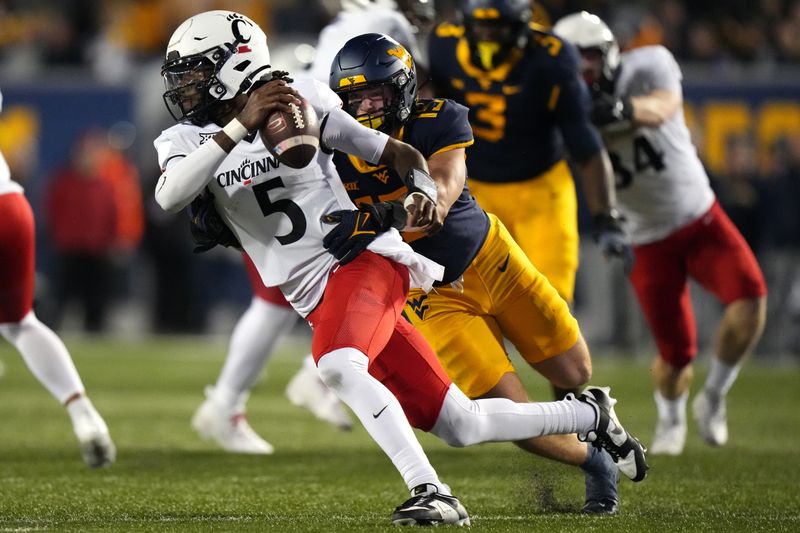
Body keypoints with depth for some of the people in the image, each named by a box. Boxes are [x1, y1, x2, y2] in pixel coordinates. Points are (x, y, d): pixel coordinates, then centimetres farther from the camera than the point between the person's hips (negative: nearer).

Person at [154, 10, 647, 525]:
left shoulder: (301, 103, -5)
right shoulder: (186, 140, 5)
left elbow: (398, 152, 4)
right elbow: (169, 197, -18)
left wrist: (423, 195, -17)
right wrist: (239, 126, -24)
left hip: (363, 260, -5)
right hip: (319, 299, 5)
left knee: (337, 366, -36)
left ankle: (432, 494, -34)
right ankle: (590, 415, 28)